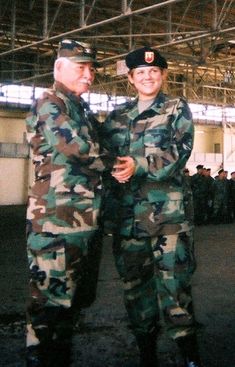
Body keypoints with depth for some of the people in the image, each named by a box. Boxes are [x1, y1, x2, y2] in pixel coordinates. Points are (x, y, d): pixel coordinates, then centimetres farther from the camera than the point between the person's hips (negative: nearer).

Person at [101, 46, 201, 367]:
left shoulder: (177, 109, 8)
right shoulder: (117, 116, 17)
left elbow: (179, 151, -7)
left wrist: (139, 165, -21)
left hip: (167, 211, -4)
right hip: (126, 214, 4)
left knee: (173, 282, -8)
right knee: (135, 283, 8)